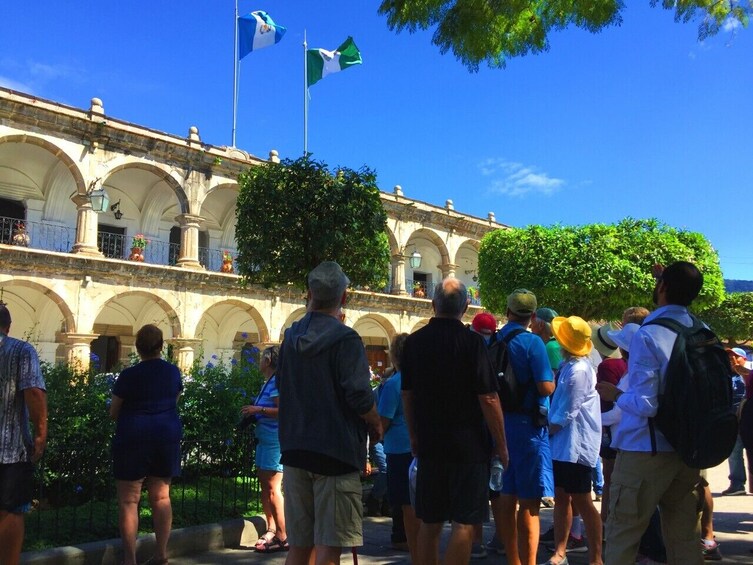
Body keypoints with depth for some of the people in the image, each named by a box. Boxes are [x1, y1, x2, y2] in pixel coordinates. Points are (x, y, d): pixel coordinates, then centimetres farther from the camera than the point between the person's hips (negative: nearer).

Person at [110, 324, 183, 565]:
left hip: (134, 438, -4)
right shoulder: (173, 372, 3)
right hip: (167, 436, 4)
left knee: (129, 500, 3)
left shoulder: (129, 375, -9)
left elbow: (113, 412, 0)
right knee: (161, 496, 12)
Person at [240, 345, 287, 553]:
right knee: (264, 485, 12)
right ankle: (271, 530, 19)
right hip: (265, 438, 10)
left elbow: (283, 410, -23)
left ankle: (283, 537, -2)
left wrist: (258, 409, -19)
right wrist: (254, 414, 9)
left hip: (274, 440, -10)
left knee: (272, 489, -7)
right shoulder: (267, 383, 15)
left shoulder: (277, 381, -14)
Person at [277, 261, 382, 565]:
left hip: (295, 450, 7)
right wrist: (376, 427, -2)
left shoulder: (291, 336, 7)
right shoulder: (345, 339, -14)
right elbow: (360, 397, -20)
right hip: (336, 452, -6)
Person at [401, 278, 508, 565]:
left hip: (429, 444, 5)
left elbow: (407, 395, 10)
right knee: (464, 523, 2)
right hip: (468, 445, -5)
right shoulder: (471, 341, -13)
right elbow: (488, 398, -15)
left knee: (429, 523, 14)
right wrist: (501, 444, -5)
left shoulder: (413, 342, 3)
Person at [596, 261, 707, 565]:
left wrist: (615, 394, -3)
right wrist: (670, 282, 35)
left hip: (646, 450, -7)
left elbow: (645, 405, -21)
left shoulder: (646, 336, -19)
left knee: (621, 538, 3)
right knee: (685, 540, 15)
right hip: (687, 450, 7)